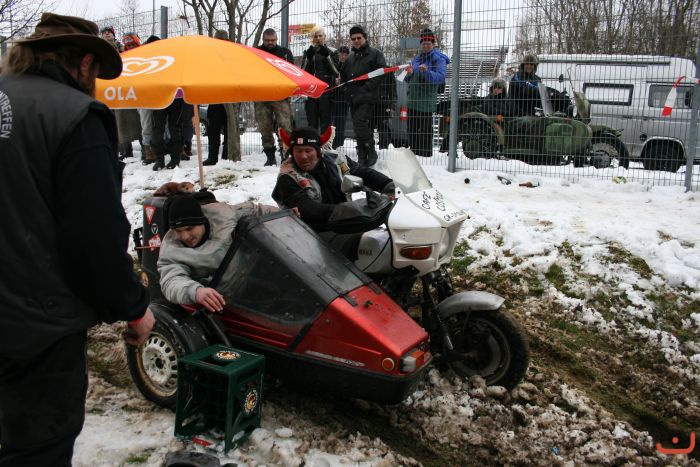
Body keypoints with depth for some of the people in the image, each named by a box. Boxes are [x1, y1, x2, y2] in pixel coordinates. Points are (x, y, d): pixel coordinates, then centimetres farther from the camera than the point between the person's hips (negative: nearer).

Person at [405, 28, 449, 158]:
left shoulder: (438, 59, -4)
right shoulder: (416, 58, 17)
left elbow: (440, 77, -19)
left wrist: (426, 72, -34)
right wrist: (409, 74, 0)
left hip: (426, 100, -7)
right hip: (413, 98, 7)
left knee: (425, 128, -4)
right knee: (412, 127, 12)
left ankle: (426, 153, 3)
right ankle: (414, 151, 24)